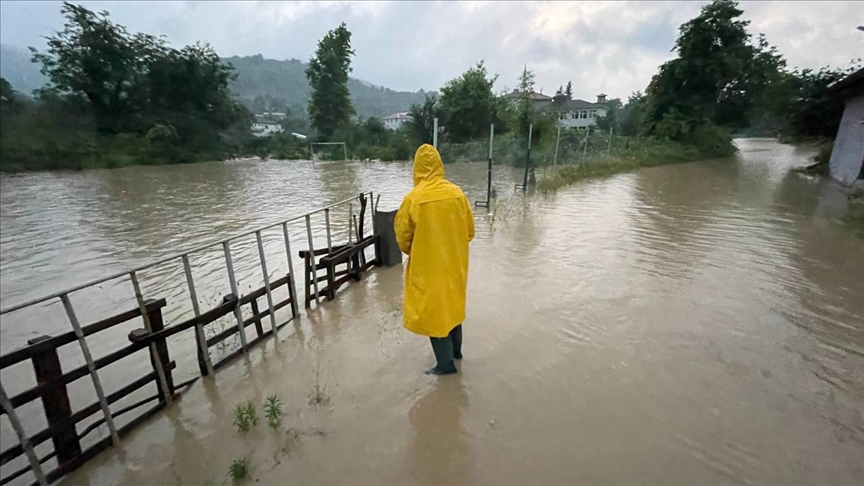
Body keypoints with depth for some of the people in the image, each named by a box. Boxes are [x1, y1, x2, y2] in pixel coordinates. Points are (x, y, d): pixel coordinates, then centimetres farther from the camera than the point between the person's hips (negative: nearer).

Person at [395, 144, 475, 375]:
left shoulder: (413, 198, -17)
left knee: (433, 309, 10)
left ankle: (445, 363, 20)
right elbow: (470, 230, 1)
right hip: (455, 262, 5)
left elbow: (402, 235, -7)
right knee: (452, 304, 23)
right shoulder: (457, 193, -7)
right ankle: (455, 349, 40)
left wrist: (412, 252, 13)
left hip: (428, 265, -4)